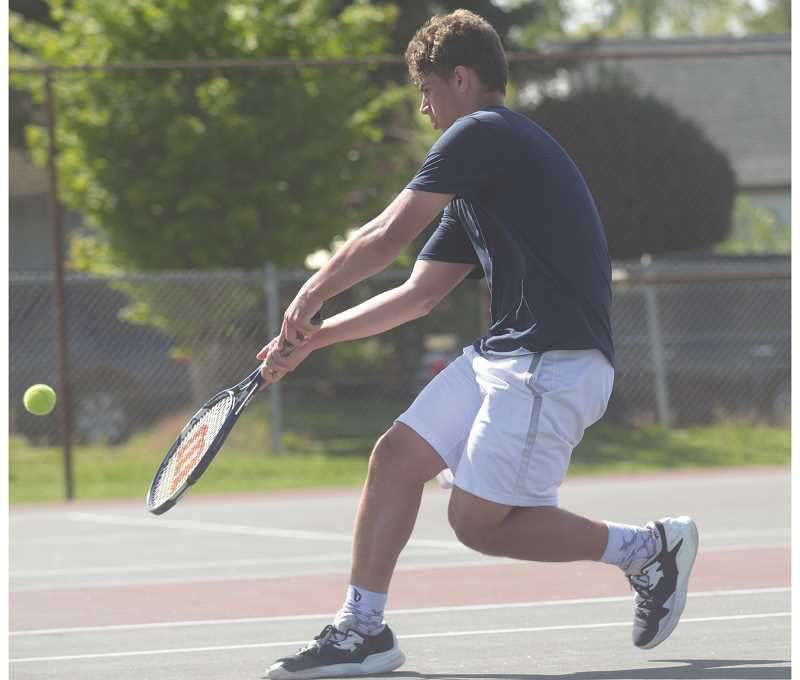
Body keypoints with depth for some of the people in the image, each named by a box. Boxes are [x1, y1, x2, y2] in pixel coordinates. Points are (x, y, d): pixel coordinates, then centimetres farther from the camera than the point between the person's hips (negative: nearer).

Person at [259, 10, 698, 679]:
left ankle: (648, 547, 5)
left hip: (556, 360, -10)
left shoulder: (481, 133, -7)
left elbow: (387, 236, -10)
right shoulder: (477, 191, 24)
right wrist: (314, 338, 18)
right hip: (502, 353, 10)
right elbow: (417, 294, 24)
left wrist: (310, 296, 4)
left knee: (479, 520, -10)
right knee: (396, 454, 2)